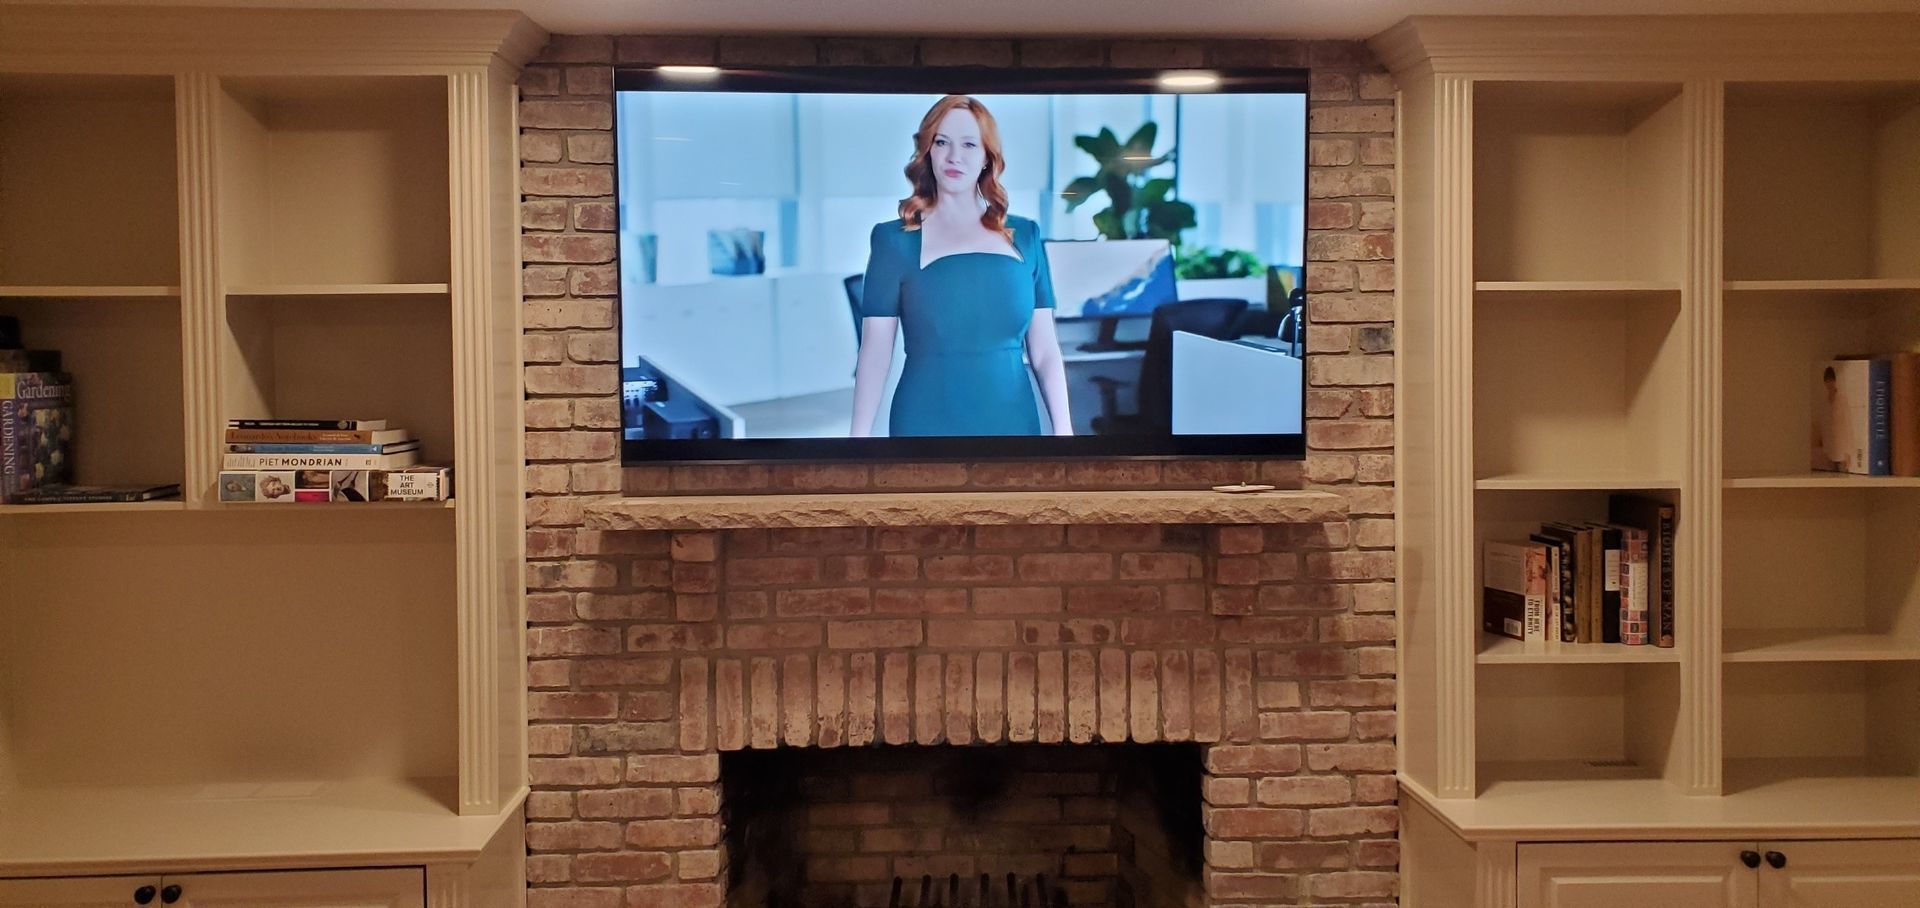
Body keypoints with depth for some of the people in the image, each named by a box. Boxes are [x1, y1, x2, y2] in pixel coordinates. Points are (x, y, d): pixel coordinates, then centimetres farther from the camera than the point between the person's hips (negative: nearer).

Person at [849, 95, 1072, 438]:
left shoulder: (1024, 236, 7)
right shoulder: (895, 239, 0)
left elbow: (1044, 350, 6)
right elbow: (875, 350, -3)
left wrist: (1063, 428, -1)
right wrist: (860, 434, -8)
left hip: (1013, 421, 2)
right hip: (926, 422, -2)